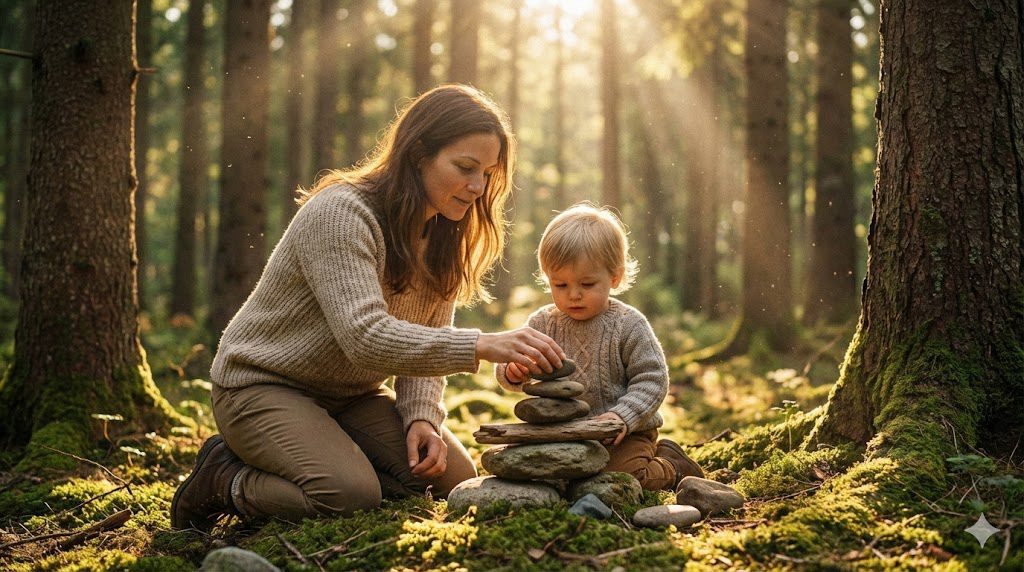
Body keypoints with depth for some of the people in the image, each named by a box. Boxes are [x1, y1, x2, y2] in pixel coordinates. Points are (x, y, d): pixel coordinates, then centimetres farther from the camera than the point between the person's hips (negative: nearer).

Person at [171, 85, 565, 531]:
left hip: (351, 394, 8)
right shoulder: (340, 213, -26)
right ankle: (227, 477, -3)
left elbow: (426, 344, 1)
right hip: (265, 385, -8)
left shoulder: (444, 235, 1)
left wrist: (421, 415, -18)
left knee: (454, 477, -8)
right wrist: (480, 347, -45)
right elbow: (365, 337, -37)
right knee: (352, 495, -29)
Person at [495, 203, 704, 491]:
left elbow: (651, 379, -13)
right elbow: (505, 371, 3)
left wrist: (621, 416, -27)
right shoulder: (542, 323, 0)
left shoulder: (628, 325, -12)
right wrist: (513, 371, -22)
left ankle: (672, 466, 8)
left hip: (624, 434, -6)